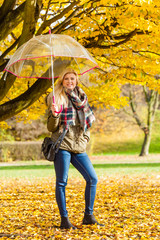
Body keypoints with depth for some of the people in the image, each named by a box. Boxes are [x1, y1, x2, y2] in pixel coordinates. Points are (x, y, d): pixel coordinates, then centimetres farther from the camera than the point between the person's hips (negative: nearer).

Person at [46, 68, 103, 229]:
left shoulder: (81, 97, 16)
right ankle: (64, 219, 3)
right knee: (61, 182, -4)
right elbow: (51, 128, -1)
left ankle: (88, 216, 11)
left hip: (79, 146, 5)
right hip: (62, 144, -5)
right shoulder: (55, 98, 2)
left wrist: (86, 136, 10)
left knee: (92, 179, 0)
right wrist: (54, 114, -18)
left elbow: (87, 120, 25)